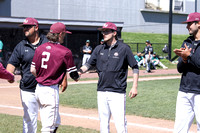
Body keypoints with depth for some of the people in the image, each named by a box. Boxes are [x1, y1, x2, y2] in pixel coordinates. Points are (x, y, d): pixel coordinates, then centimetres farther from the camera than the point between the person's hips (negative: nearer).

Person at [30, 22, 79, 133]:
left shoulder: (40, 48, 7)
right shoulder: (65, 52, -11)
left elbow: (33, 70, 8)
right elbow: (74, 76, -5)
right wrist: (77, 76, 17)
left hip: (39, 89, 8)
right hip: (51, 90, -7)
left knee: (55, 123, 20)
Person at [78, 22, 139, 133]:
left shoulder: (124, 48, -2)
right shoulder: (99, 49, 11)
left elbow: (135, 67, 1)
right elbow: (89, 64, 9)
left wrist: (134, 87, -6)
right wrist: (80, 71, -12)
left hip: (117, 92, -5)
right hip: (101, 91, 5)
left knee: (120, 123, -8)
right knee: (103, 123, 10)